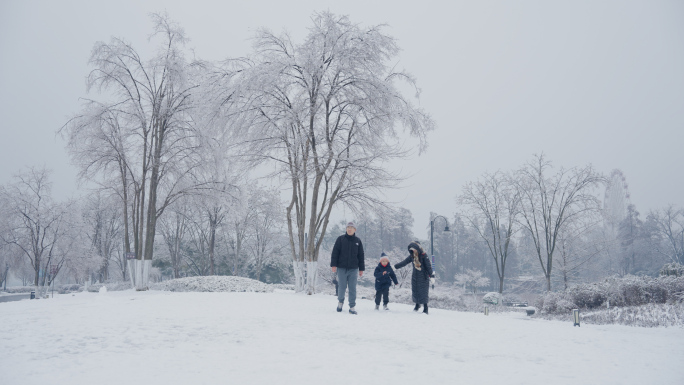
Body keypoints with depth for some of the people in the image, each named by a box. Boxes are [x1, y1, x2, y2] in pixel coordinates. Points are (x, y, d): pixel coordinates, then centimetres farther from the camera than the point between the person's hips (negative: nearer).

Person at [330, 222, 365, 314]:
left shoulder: (358, 241, 9)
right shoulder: (340, 239, 3)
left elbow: (361, 256, 12)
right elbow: (335, 252, 1)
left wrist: (361, 269, 9)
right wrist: (333, 265, -7)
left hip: (353, 269, 1)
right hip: (342, 268, -1)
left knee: (352, 288, 0)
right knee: (342, 287, 3)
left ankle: (352, 307, 6)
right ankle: (340, 301, 29)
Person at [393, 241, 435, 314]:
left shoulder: (424, 256, -13)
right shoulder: (412, 256, 4)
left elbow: (429, 266, -14)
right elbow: (404, 262, 10)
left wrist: (431, 276, -17)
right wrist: (395, 266, 10)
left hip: (423, 277, -6)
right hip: (415, 277, 6)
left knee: (423, 292, -5)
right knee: (414, 291, 9)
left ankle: (425, 309, 3)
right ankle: (417, 305, 32)